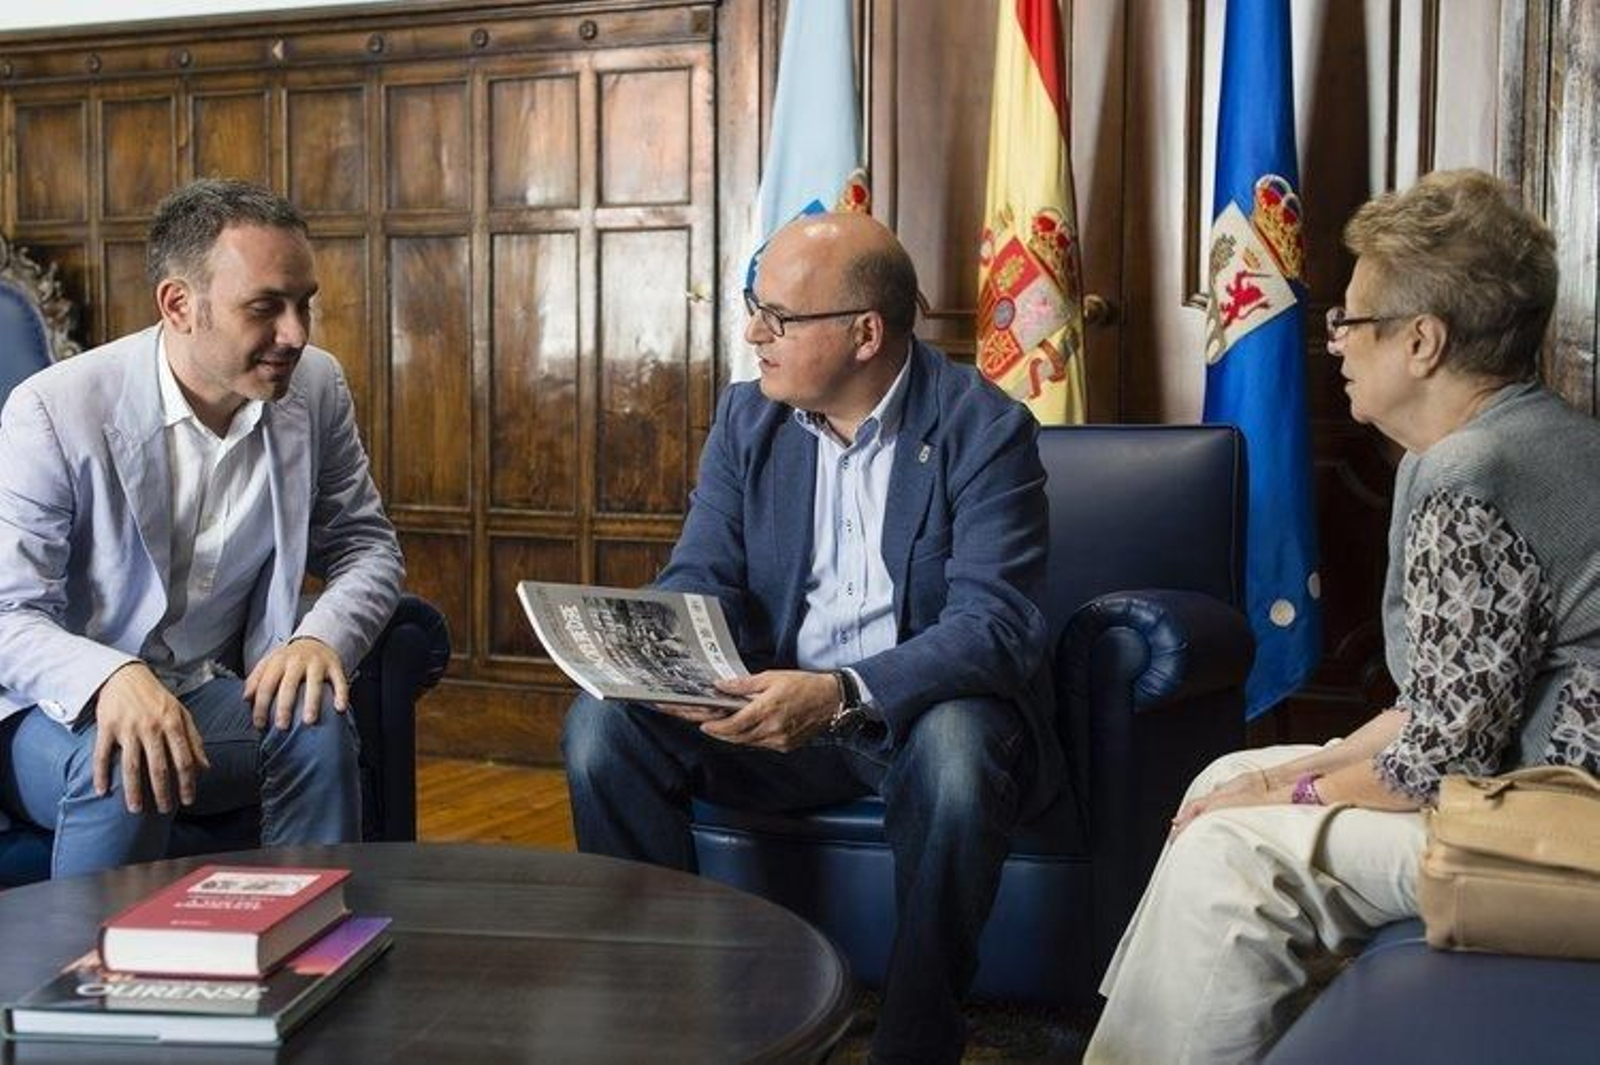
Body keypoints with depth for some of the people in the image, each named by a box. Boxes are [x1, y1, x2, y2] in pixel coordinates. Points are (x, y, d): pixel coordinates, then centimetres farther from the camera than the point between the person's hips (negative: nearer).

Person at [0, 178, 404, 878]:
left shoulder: (315, 386, -3)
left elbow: (364, 544, 6)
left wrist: (324, 636, -18)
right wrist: (112, 678, -40)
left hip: (214, 691, 4)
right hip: (65, 705, -3)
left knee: (319, 730, -26)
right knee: (122, 770, -34)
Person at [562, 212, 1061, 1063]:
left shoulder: (984, 430, -12)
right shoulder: (746, 417, 4)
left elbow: (994, 624, -21)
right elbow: (700, 577, 3)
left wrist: (841, 695, -36)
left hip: (922, 706, -4)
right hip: (771, 705, 4)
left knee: (955, 756, -38)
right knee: (601, 727, -18)